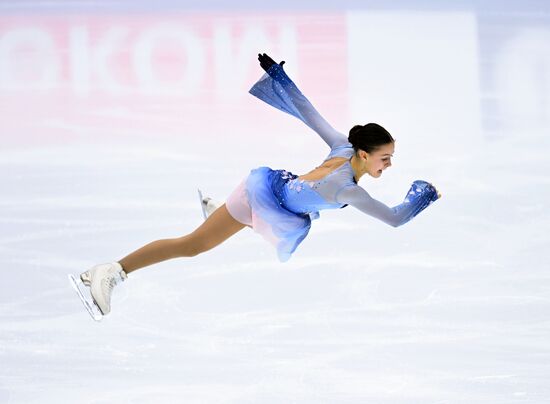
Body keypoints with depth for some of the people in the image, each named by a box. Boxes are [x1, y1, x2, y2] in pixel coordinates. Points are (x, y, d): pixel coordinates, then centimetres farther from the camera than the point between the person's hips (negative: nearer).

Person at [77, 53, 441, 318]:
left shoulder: (343, 148, -10)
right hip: (262, 196, -8)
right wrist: (423, 194, -12)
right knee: (191, 246, -3)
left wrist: (277, 74, 2)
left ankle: (217, 208, 59)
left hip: (271, 182, 8)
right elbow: (395, 219, -29)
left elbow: (305, 110, -5)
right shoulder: (348, 189, -31)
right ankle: (112, 272, -5)